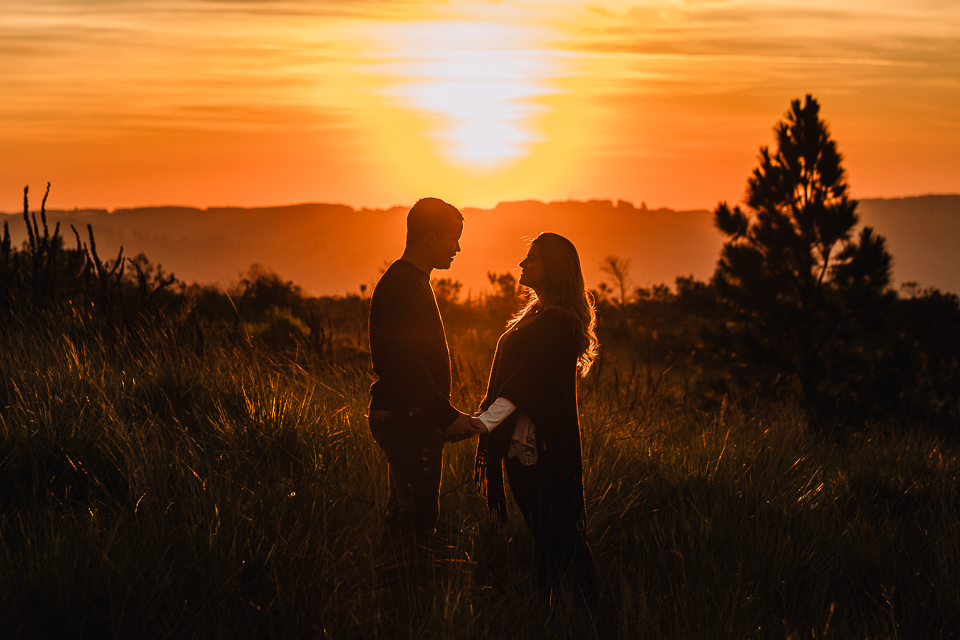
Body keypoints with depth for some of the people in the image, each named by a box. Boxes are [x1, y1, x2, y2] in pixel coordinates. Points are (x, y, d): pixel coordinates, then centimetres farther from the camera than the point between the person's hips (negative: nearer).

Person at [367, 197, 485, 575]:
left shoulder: (411, 283, 18)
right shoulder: (402, 286, -16)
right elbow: (406, 363, -24)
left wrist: (445, 416, 23)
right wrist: (447, 415, -24)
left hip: (414, 419, 11)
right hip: (407, 418, -11)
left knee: (406, 514, 15)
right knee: (418, 516, -10)